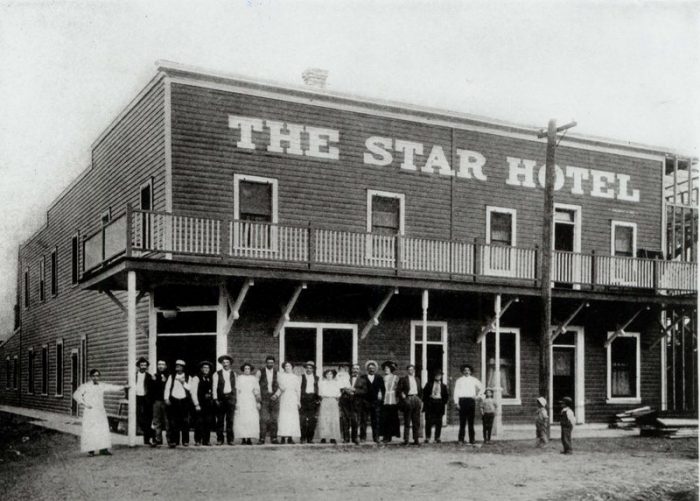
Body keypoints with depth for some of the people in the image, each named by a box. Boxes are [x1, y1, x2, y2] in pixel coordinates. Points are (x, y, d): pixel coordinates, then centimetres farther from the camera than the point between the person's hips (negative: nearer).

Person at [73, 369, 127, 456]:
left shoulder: (102, 386, 10)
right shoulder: (85, 386, -3)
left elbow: (112, 387, 3)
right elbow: (76, 395, -5)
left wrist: (123, 387, -10)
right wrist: (84, 404, -12)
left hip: (100, 411, 4)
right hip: (90, 412, -4)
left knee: (103, 430, -2)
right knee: (90, 431, -3)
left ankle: (103, 449, 0)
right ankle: (90, 449, 7)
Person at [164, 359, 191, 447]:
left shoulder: (188, 377, 10)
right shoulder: (171, 376, 12)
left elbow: (190, 388, 2)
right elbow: (167, 387, 6)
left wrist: (183, 382, -10)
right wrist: (166, 398, -4)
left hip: (184, 401, 0)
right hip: (173, 400, 0)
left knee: (185, 422, 0)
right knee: (173, 422, -5)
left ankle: (185, 441, 9)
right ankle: (173, 441, -2)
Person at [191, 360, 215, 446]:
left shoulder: (210, 379, 16)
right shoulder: (196, 378, 0)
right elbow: (194, 392, -5)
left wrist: (212, 400, 5)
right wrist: (196, 404, -10)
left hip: (209, 404, 5)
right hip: (200, 404, -5)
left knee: (208, 422, 2)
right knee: (199, 423, -5)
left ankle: (206, 440, 8)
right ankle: (198, 441, 1)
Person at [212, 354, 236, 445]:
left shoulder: (233, 374, 12)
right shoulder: (217, 374, 4)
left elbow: (235, 387, 11)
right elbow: (214, 387, 2)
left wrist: (235, 399, 5)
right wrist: (215, 399, -6)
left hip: (230, 398, 1)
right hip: (220, 398, -1)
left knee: (230, 420, 0)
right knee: (220, 420, 0)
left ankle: (230, 439, 4)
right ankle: (219, 439, 6)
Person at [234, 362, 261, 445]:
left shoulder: (254, 378, 12)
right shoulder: (240, 378, 8)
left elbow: (258, 390, 10)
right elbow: (237, 390, 5)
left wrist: (258, 402, 2)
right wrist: (237, 402, -2)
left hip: (251, 402, 1)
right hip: (242, 401, -1)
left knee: (252, 420, -8)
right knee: (241, 420, -8)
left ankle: (249, 438, -6)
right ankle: (243, 439, -6)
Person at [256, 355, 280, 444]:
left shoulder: (277, 372, 8)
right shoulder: (260, 372, 4)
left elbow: (280, 386, 6)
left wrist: (276, 394, -9)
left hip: (274, 397, 2)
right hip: (264, 397, -2)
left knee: (274, 419, 2)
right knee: (264, 418, -11)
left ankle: (273, 438, 8)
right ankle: (262, 438, -9)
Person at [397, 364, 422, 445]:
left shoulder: (417, 379, 16)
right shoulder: (403, 379, 0)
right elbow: (398, 390, -3)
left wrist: (420, 401, 13)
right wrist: (402, 395, -13)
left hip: (416, 399, 5)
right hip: (408, 400, -5)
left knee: (416, 422, 5)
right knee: (407, 422, -2)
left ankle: (416, 439, 12)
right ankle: (406, 440, 3)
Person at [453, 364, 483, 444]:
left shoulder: (474, 380, 14)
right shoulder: (459, 380, 10)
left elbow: (481, 388, 24)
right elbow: (456, 392, 4)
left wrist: (477, 396, 13)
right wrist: (456, 402, -5)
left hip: (471, 400, 1)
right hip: (462, 400, -1)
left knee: (471, 421, 1)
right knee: (462, 420, -4)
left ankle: (471, 440, 3)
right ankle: (461, 439, 0)